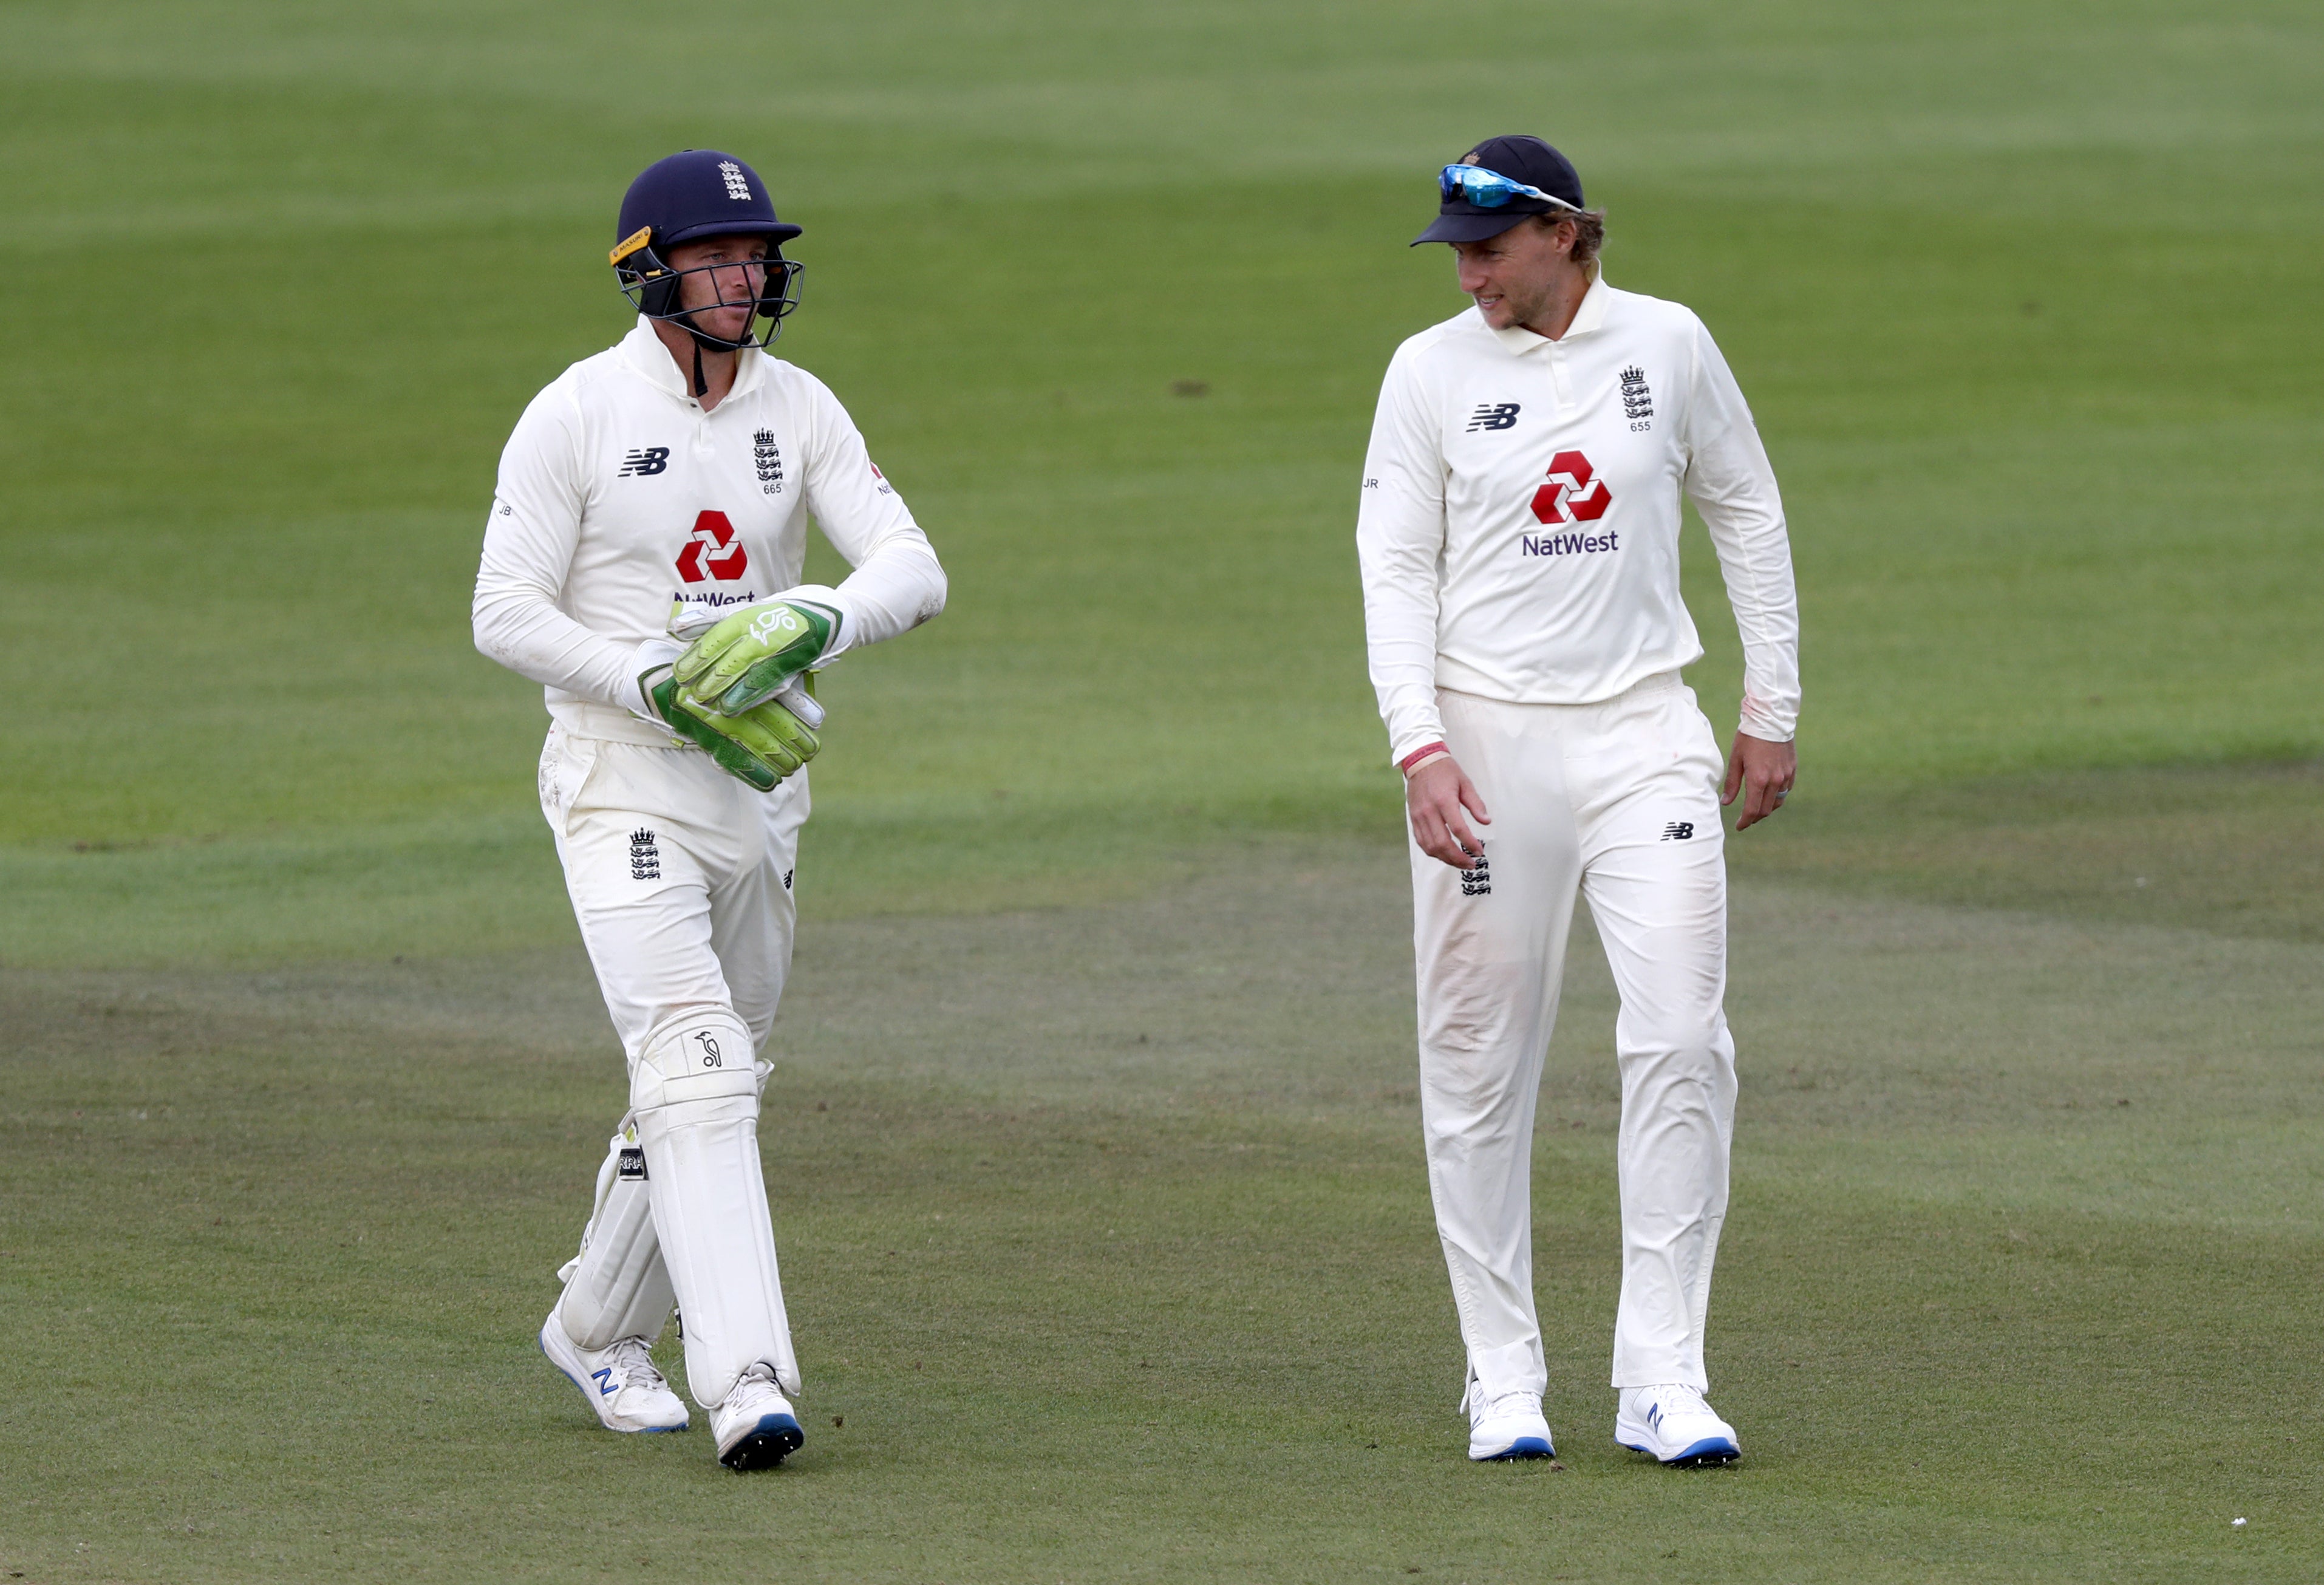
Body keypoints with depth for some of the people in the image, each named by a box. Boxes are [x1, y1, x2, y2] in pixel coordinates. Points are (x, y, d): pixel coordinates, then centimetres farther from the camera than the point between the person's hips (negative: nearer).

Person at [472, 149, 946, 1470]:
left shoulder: (800, 411, 4)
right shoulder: (578, 415, -9)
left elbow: (914, 572, -4)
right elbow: (508, 615, -10)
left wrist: (810, 624, -26)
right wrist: (664, 691, -22)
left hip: (762, 780, 6)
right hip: (624, 779, -6)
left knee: (720, 1078, 15)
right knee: (697, 1062, -19)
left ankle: (600, 1332, 34)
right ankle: (746, 1380, -27)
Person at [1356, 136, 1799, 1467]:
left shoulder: (1669, 347, 4)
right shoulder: (1432, 372, 1)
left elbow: (1749, 519, 13)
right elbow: (1396, 569, -2)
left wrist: (1773, 712, 11)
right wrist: (1420, 744, -15)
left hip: (1644, 734, 1)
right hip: (1487, 741, 0)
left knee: (1682, 1037, -10)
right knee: (1480, 1062, 0)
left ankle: (1662, 1380, -8)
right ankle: (1505, 1382, 8)